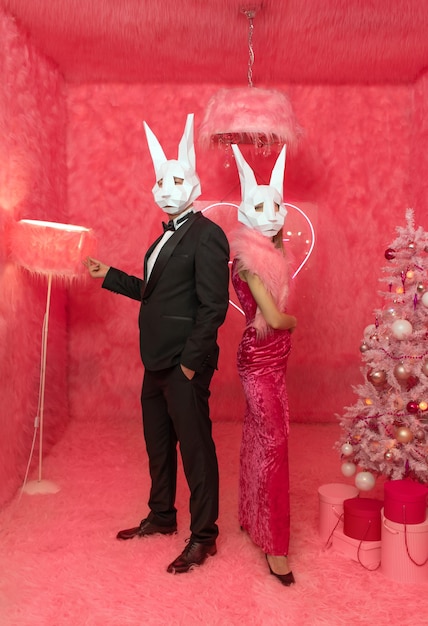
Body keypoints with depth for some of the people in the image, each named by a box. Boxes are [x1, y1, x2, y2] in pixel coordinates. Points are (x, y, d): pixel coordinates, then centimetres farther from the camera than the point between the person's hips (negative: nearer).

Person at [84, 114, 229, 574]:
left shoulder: (206, 234, -12)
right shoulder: (167, 237, 16)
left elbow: (213, 305, -18)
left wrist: (191, 361, -19)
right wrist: (109, 276, 19)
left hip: (185, 365, -9)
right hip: (156, 362, 9)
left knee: (195, 448, 2)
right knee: (157, 444, 20)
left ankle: (203, 537, 16)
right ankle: (161, 516, 38)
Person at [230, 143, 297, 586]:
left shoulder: (270, 254, 10)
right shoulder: (249, 259, -18)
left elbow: (276, 308, 7)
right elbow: (274, 318, -22)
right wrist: (293, 322, 1)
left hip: (273, 358, 9)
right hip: (260, 357, -9)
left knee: (259, 437, 17)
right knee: (274, 443, -7)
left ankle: (252, 516, 32)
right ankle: (275, 546, 2)